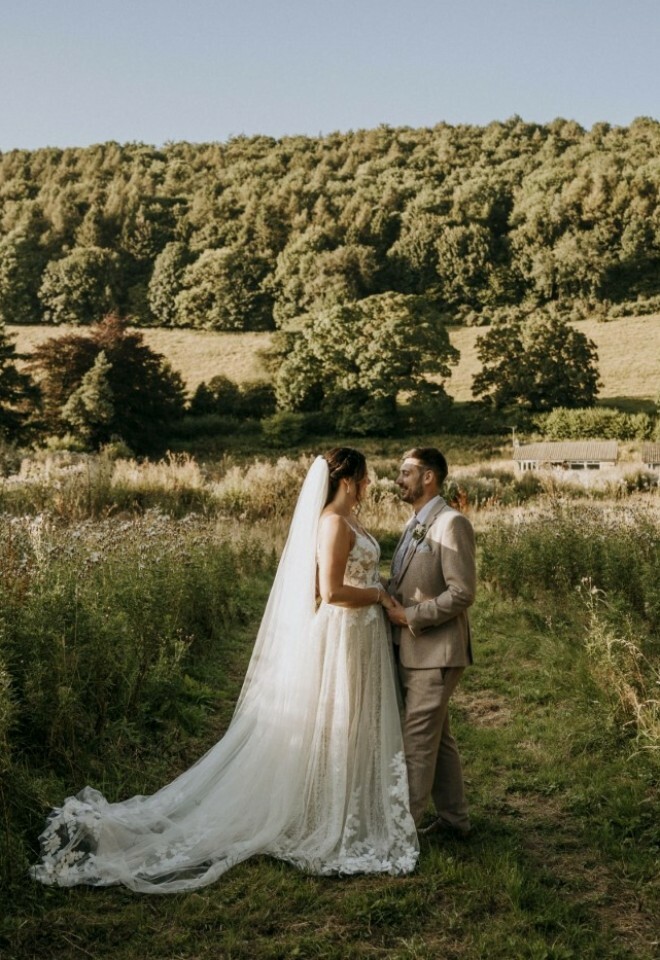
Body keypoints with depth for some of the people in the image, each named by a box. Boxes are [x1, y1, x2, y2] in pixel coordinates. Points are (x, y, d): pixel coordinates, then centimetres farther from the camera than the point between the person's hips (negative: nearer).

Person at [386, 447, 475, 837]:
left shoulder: (452, 524, -15)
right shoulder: (416, 525, 14)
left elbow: (463, 593, -21)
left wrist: (410, 616, -18)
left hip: (436, 652, -9)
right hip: (415, 651, 9)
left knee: (417, 739, -1)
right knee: (438, 737, 17)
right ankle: (454, 817, 29)